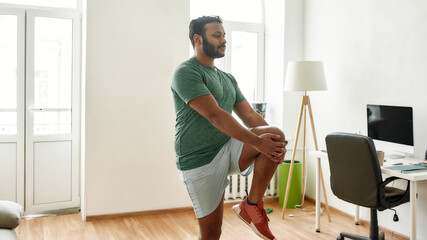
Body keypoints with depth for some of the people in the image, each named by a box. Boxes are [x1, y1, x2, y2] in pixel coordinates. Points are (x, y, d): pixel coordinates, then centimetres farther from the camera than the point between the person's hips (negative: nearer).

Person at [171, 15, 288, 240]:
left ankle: (252, 206, -8)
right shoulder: (186, 73, -11)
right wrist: (257, 142, -26)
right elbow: (215, 115, -22)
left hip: (228, 149, 6)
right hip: (200, 160, -6)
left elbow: (249, 115, 8)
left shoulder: (228, 78, 16)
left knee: (275, 135, -19)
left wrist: (277, 142, -10)